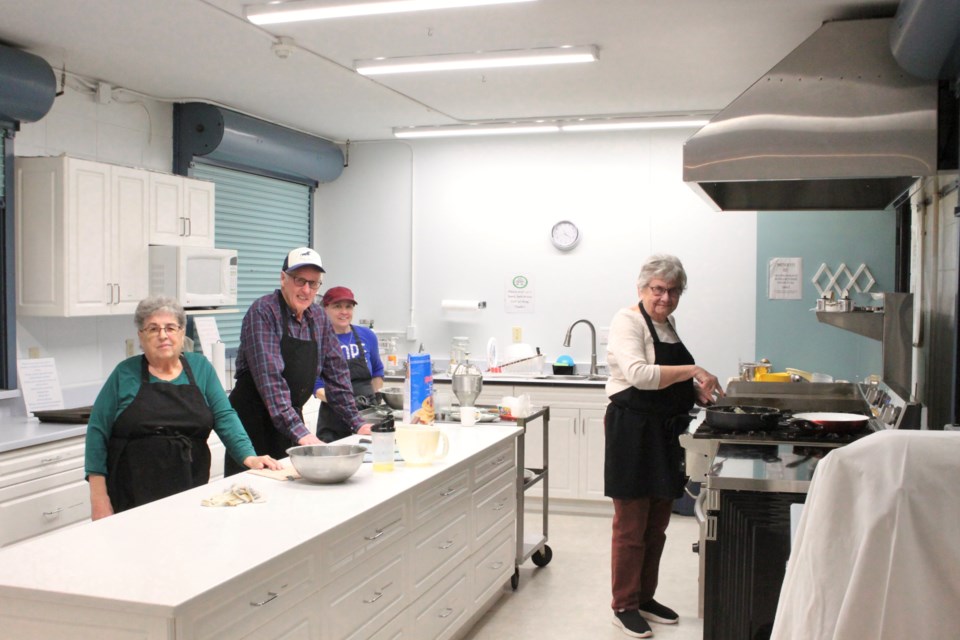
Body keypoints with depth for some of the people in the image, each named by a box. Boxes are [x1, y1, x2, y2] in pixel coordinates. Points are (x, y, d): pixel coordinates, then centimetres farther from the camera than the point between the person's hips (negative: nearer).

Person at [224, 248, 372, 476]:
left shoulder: (319, 318, 7)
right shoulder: (263, 313, -14)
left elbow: (336, 372, 13)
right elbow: (270, 379, -23)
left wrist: (357, 423, 9)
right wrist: (299, 431, -30)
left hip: (293, 418, 6)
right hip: (253, 421, -6)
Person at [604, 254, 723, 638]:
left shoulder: (667, 325, 15)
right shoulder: (628, 321, -11)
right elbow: (638, 373, -26)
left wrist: (697, 390, 6)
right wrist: (691, 370, -28)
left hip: (665, 434, 9)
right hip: (633, 432, -8)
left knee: (656, 526, 15)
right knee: (631, 527, 0)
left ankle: (646, 598, 28)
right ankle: (624, 607, 12)